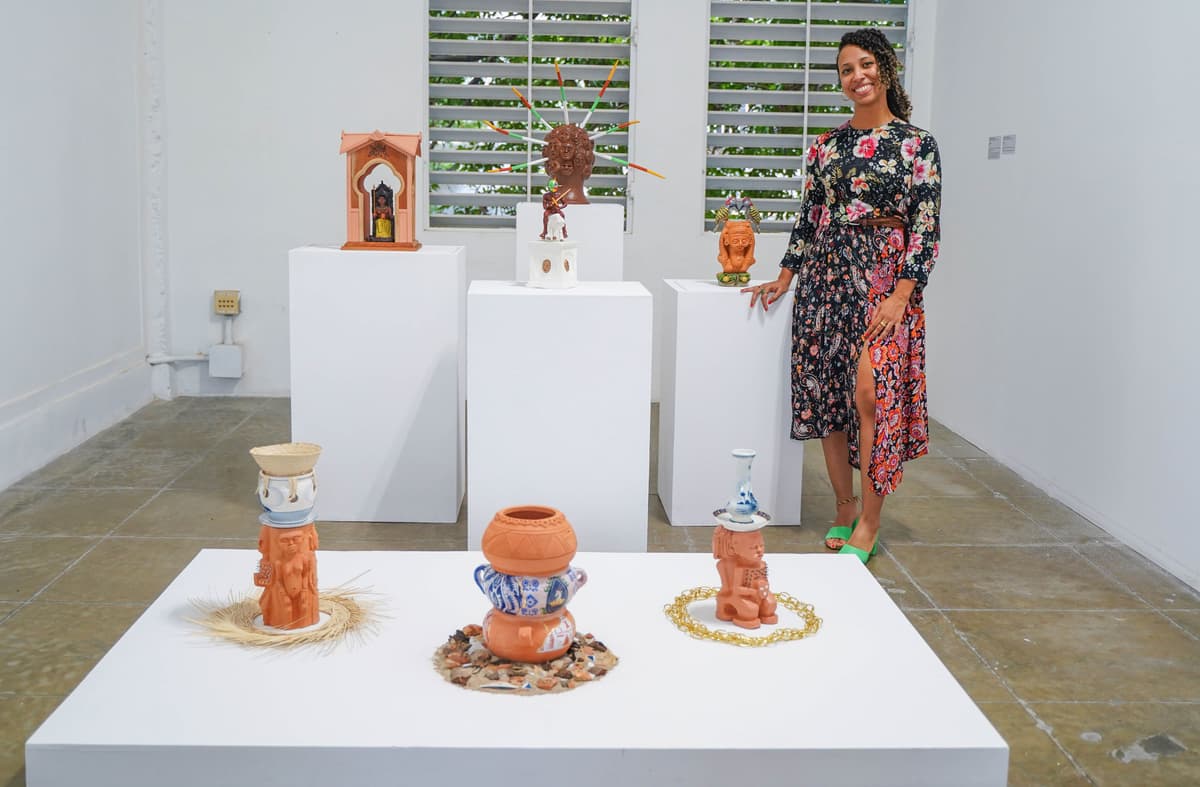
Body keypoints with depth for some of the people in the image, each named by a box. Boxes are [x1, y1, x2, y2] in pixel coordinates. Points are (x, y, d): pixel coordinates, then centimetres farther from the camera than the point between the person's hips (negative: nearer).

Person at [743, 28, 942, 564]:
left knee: (870, 395, -12)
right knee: (826, 395, 4)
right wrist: (784, 279, 12)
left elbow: (926, 226, -6)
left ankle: (868, 524, -2)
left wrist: (901, 294, -15)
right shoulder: (826, 145, 11)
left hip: (885, 281, -4)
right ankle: (844, 510, 18)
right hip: (826, 278, 5)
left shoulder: (917, 144, -1)